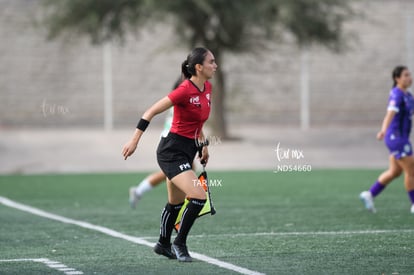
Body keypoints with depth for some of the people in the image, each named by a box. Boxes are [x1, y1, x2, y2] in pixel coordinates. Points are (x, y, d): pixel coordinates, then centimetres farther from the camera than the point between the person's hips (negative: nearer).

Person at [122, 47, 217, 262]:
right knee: (199, 196, -18)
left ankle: (163, 244, 37)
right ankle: (179, 243, -2)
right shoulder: (185, 90, -21)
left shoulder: (207, 88, 4)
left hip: (187, 151, 9)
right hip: (172, 151, -9)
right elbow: (151, 112, -18)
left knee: (175, 203, 20)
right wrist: (134, 140, -19)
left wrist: (203, 144, 23)